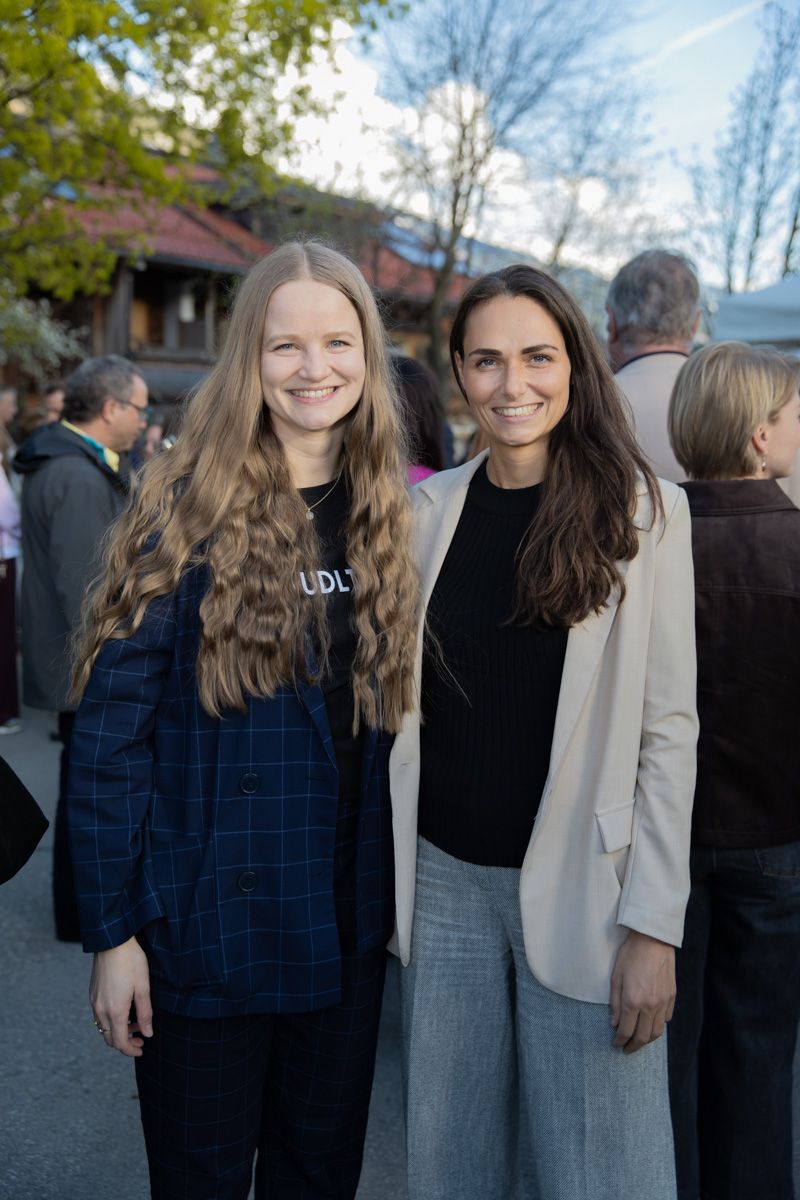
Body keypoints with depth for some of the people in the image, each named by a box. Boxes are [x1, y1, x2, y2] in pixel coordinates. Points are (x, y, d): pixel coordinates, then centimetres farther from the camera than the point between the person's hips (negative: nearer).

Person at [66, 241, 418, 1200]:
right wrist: (112, 932, -12)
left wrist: (392, 894, 6)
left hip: (348, 928, 4)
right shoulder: (191, 510, -11)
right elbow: (110, 728, -11)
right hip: (208, 930, -4)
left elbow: (394, 712, 9)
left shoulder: (393, 517, 3)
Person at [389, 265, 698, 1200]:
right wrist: (386, 878, 8)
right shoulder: (428, 509, 4)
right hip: (442, 880, 3)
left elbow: (668, 729, -7)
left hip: (580, 891, -3)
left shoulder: (642, 510, -5)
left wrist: (654, 924, -10)